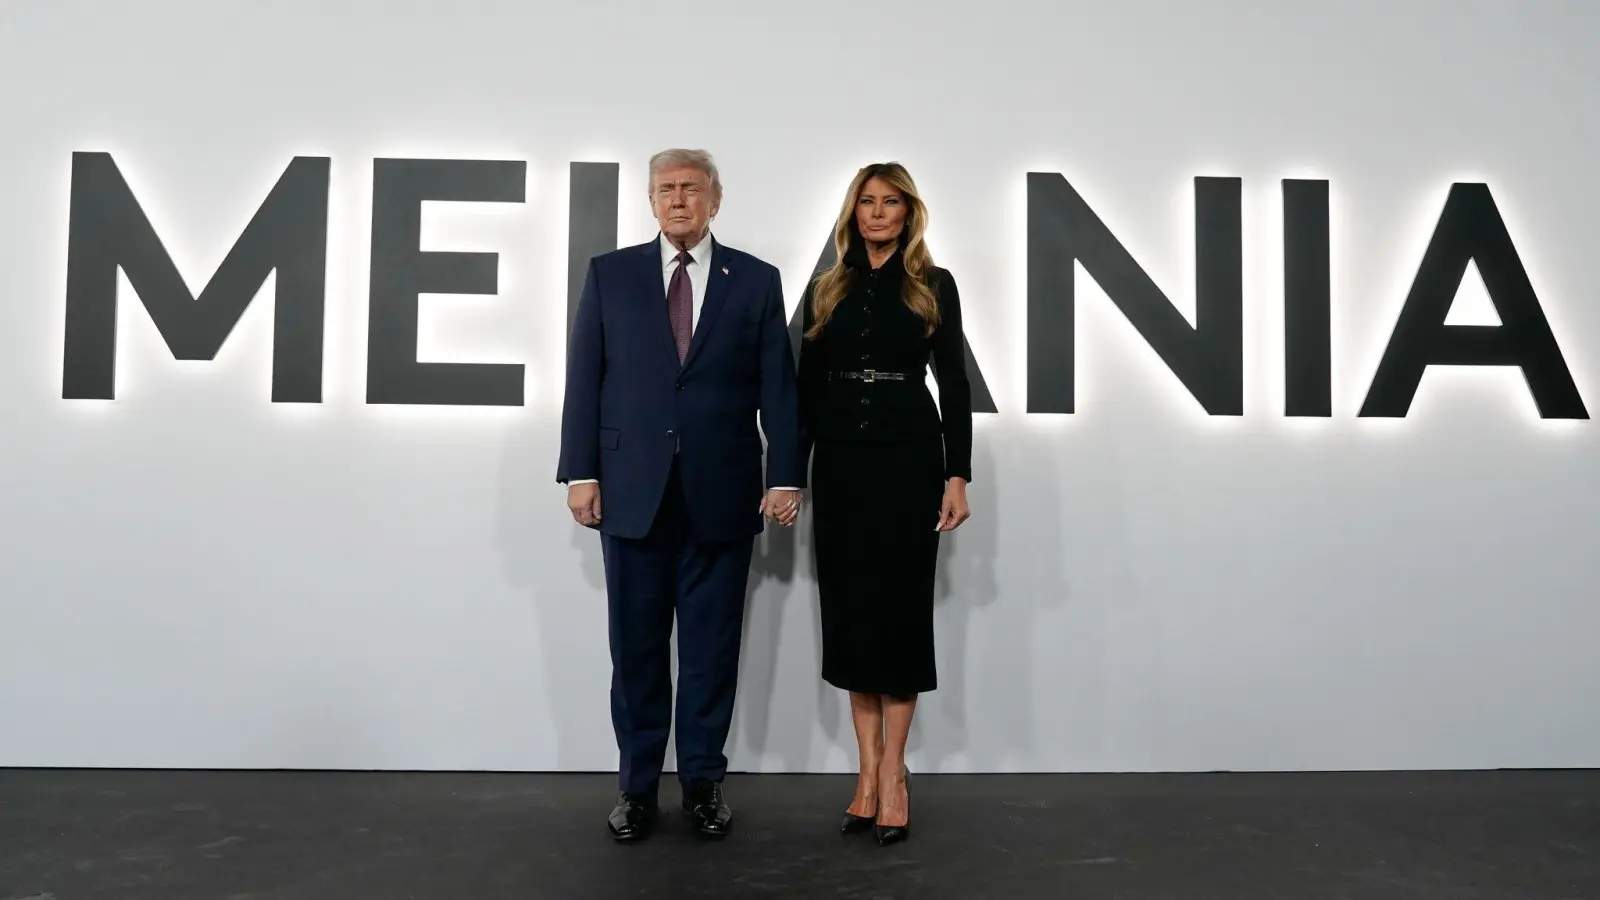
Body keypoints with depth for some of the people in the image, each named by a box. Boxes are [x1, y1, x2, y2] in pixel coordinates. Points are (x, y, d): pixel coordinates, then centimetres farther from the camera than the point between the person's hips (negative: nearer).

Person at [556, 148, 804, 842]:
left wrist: (786, 476, -5)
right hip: (632, 489, 1)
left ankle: (703, 780, 21)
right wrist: (581, 472, -3)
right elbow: (584, 379, 4)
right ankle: (637, 783, 21)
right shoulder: (610, 274, 7)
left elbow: (778, 386, 2)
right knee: (636, 643, 8)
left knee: (712, 643, 7)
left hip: (721, 491, 0)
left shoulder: (756, 281, 6)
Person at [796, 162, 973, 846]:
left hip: (909, 457, -3)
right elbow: (808, 386, 10)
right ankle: (869, 770, 14)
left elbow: (954, 383, 0)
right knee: (850, 609, 4)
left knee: (901, 607, -1)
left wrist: (957, 476, -8)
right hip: (840, 461, 3)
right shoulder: (827, 289, 11)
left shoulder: (934, 287, 4)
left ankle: (892, 771, 9)